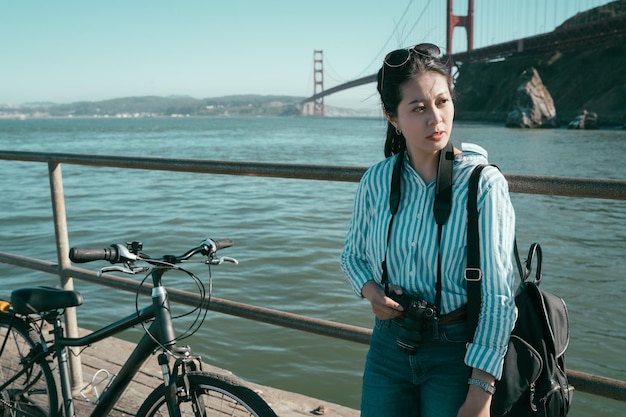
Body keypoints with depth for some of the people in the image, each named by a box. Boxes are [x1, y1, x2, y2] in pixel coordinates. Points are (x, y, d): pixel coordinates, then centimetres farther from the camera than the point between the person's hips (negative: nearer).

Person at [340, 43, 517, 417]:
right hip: (389, 346, 3)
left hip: (457, 352, -3)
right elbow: (353, 253, 12)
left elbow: (498, 297, -15)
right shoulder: (377, 180, -4)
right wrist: (369, 289, -9)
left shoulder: (484, 184, -15)